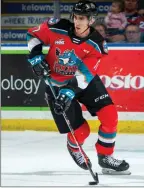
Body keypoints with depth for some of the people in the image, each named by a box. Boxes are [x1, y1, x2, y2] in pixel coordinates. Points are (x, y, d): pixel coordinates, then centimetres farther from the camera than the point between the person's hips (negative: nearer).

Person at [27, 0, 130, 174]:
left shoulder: (96, 44, -19)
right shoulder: (57, 28, -20)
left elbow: (84, 74, -26)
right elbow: (33, 35, -3)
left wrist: (70, 91, -38)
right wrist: (35, 56, -16)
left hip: (84, 80, 2)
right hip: (57, 84, -2)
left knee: (110, 115, -13)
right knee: (80, 131, -6)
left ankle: (105, 157, 7)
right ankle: (74, 148, 32)